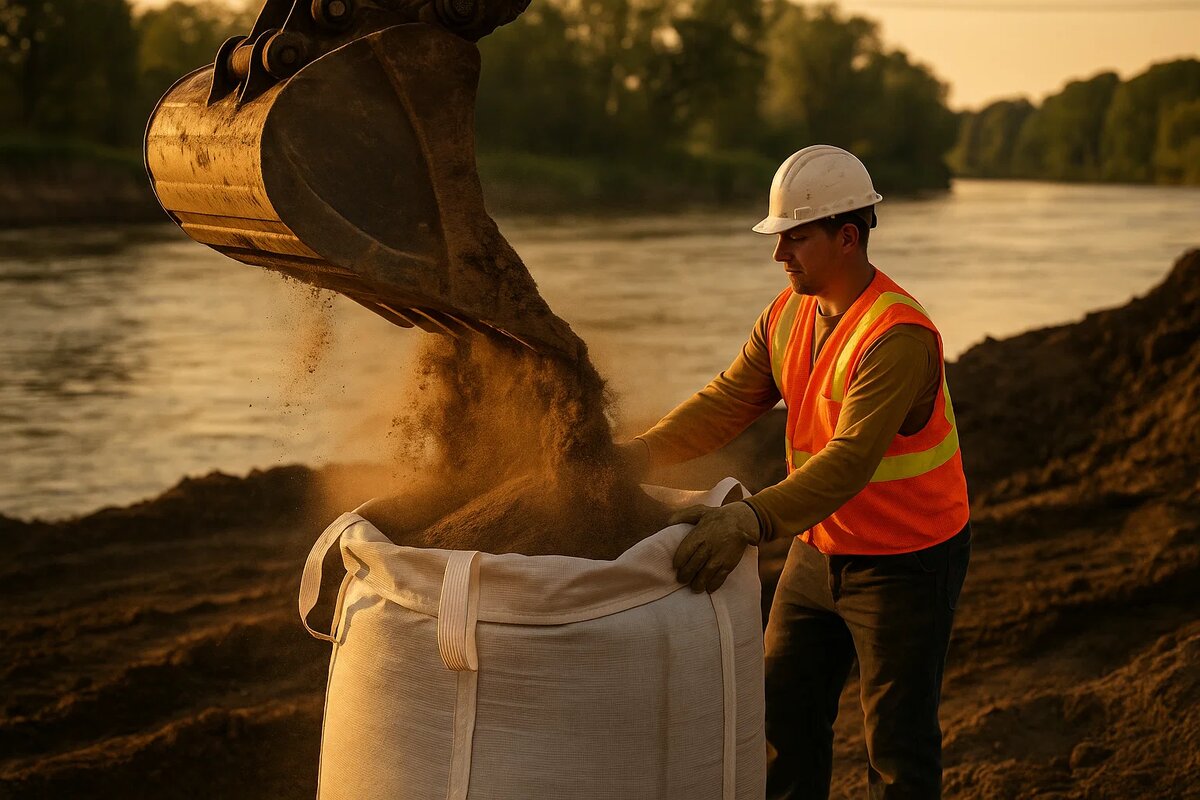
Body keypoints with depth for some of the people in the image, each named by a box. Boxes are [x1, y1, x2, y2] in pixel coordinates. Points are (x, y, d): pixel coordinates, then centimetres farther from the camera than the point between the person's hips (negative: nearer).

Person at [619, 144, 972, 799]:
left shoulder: (898, 338, -28)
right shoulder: (788, 314, 0)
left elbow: (850, 458, -39)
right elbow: (727, 402, -4)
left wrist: (749, 521, -52)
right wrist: (639, 453, -20)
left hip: (906, 565, -8)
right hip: (820, 549, 8)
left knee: (898, 746, 5)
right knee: (784, 717, 16)